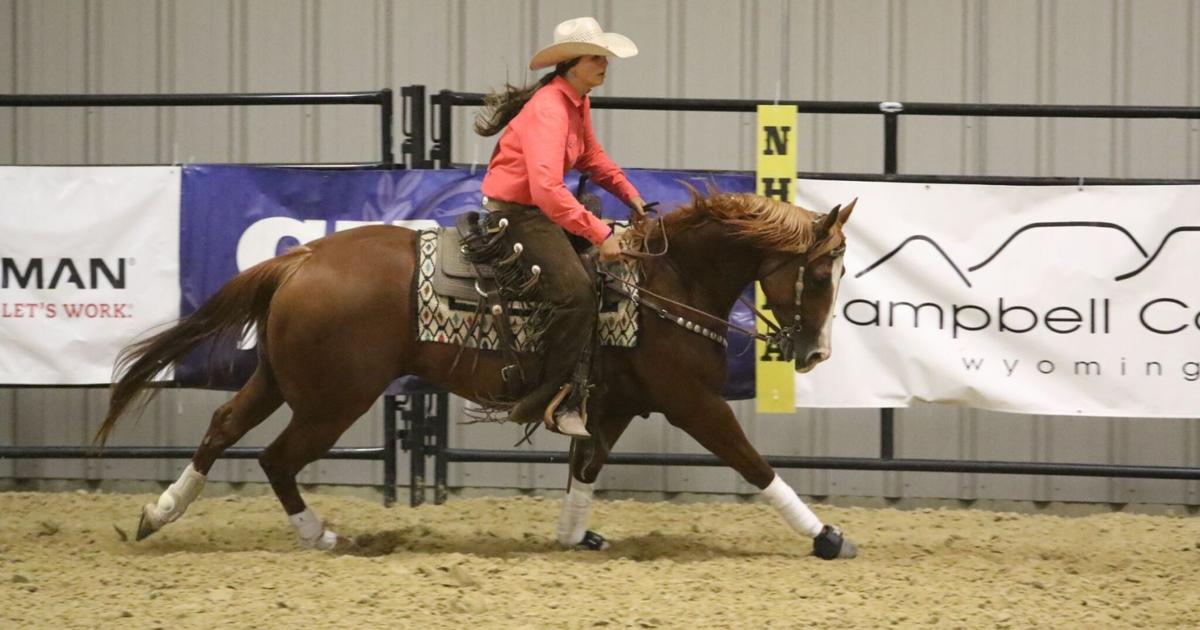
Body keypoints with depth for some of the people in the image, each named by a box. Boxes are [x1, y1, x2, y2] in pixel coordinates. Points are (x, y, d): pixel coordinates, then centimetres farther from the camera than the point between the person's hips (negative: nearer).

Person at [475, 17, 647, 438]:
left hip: (539, 208, 11)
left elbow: (591, 158, 23)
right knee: (577, 293, -24)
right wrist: (600, 234, -34)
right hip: (515, 211, -11)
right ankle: (545, 402, -16)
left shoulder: (577, 103, 7)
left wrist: (629, 194, 6)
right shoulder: (548, 109, -24)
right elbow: (547, 188, -35)